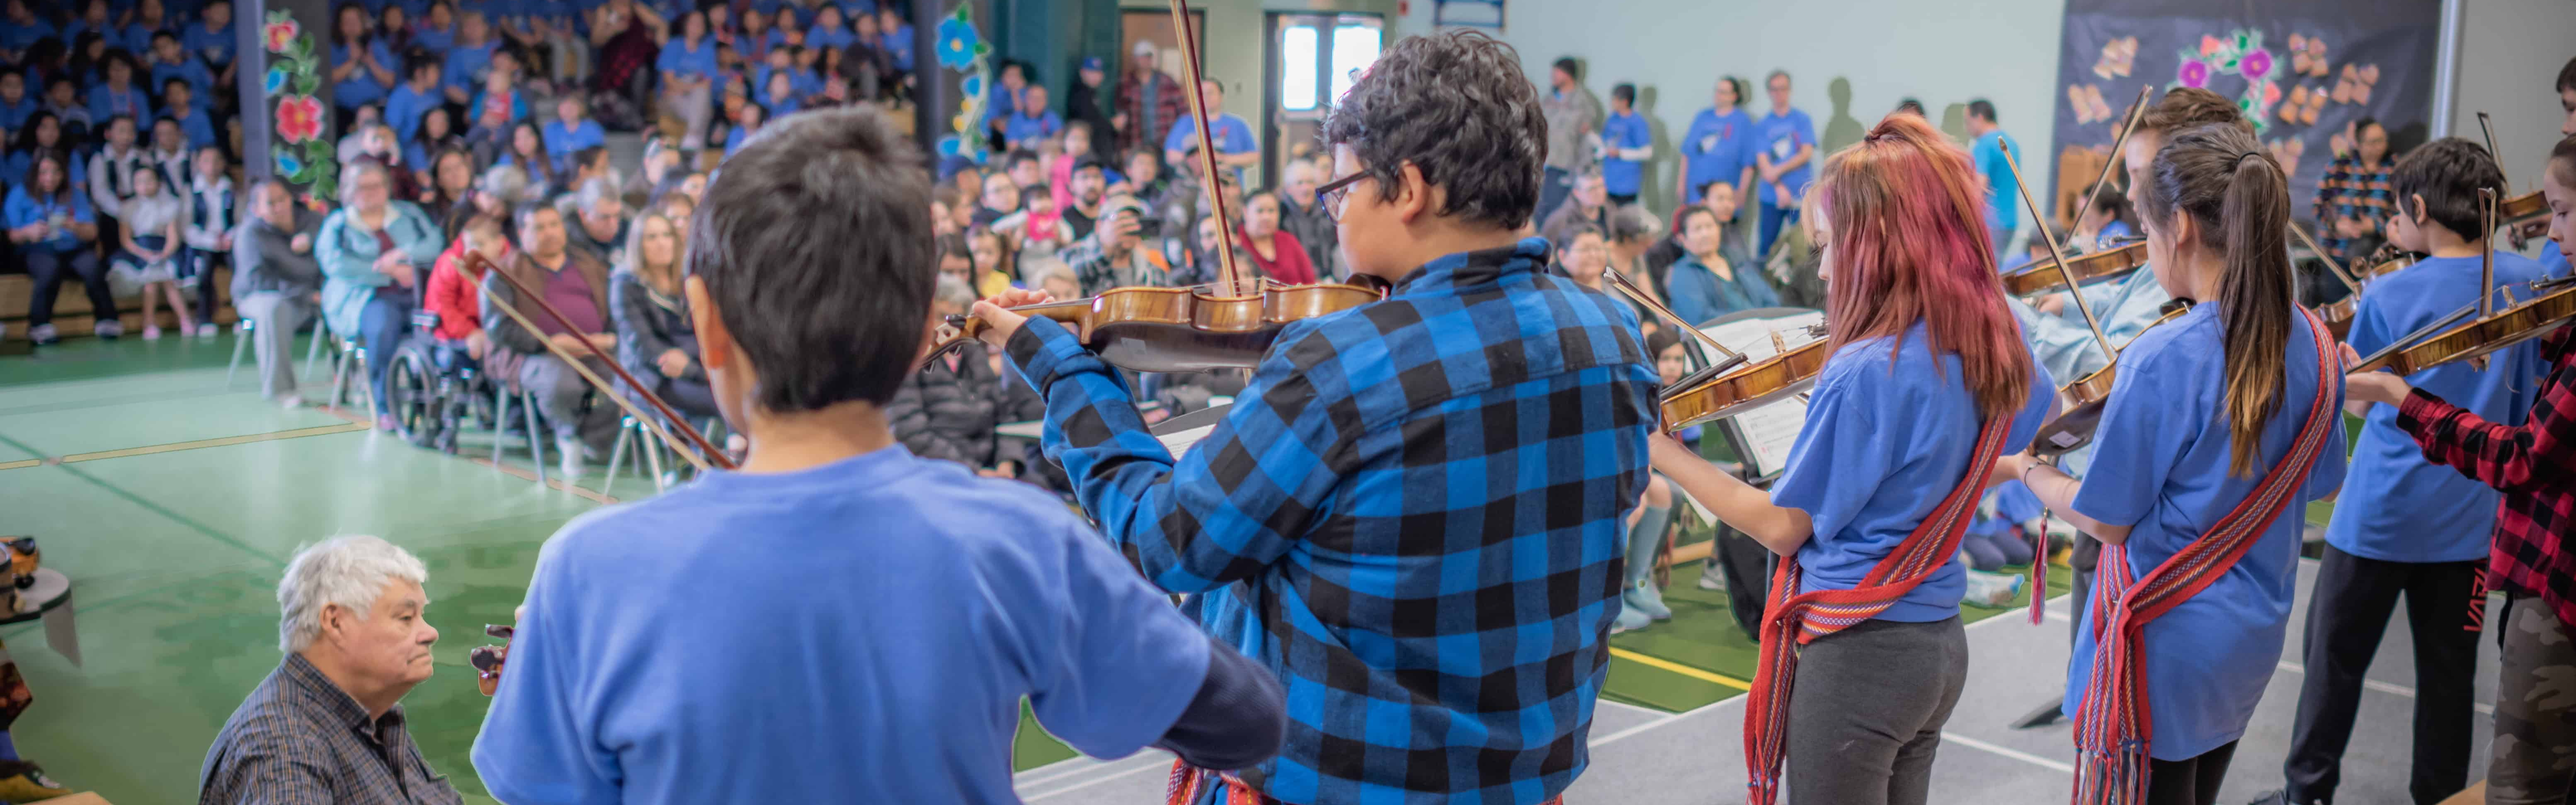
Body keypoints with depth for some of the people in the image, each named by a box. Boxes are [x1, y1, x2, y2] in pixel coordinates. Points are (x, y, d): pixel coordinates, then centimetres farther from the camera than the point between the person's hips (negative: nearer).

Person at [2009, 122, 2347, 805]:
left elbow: (2105, 520, -16)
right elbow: (2316, 484, 11)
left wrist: (2025, 470, 0)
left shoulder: (2161, 359, -24)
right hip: (2252, 638, 7)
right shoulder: (2312, 342, -3)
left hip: (2163, 644, -7)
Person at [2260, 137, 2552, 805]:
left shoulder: (2390, 295, -12)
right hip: (2469, 518, 3)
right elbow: (2533, 407, 6)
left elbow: (2360, 403, -2)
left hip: (2380, 512, -3)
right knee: (2448, 669, 12)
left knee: (2335, 656, 9)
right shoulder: (2527, 284, -2)